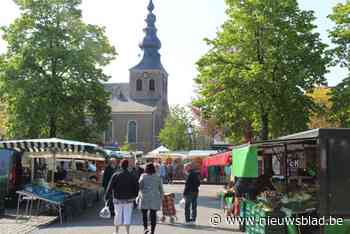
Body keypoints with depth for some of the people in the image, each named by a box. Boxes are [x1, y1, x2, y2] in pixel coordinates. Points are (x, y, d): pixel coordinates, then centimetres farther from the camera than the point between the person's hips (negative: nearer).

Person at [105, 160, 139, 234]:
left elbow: (110, 187, -10)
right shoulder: (132, 176, -6)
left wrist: (106, 197, -1)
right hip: (128, 199, 0)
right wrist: (134, 196, 15)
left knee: (118, 215, 14)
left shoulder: (116, 175, -10)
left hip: (118, 199, 0)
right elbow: (136, 187, -1)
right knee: (127, 216, 6)